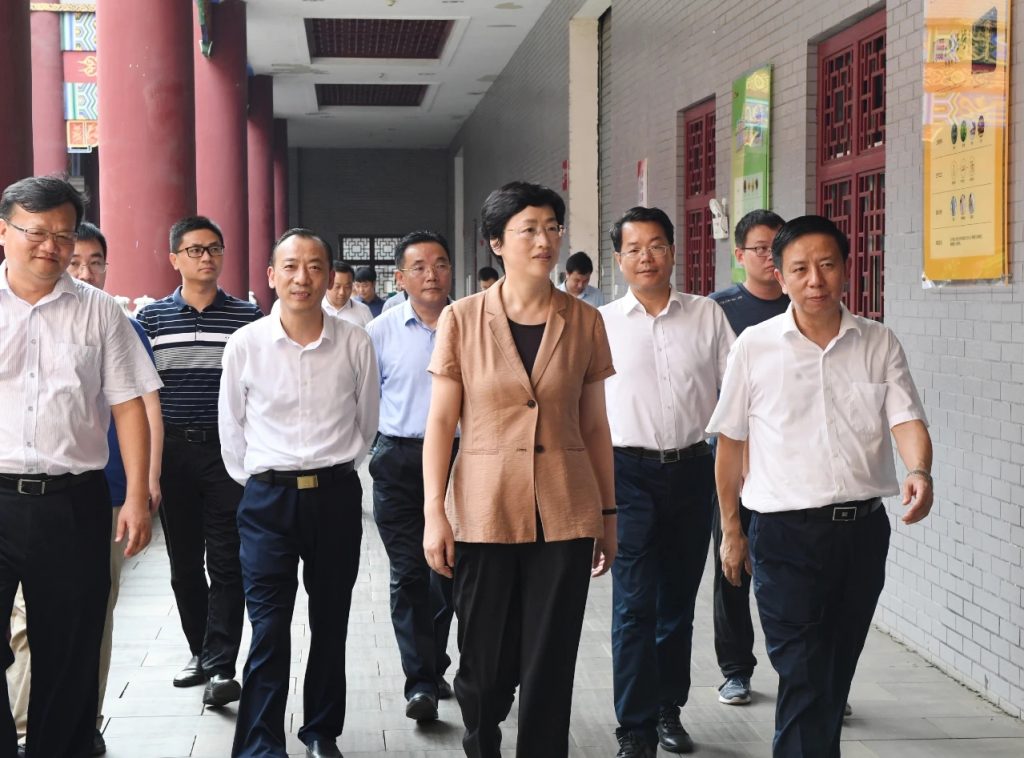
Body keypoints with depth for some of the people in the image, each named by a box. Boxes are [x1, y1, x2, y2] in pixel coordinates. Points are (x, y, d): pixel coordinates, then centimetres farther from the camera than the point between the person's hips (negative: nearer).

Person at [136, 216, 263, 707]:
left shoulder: (247, 317, 2)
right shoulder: (151, 318, 5)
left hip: (229, 451, -2)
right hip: (174, 450, 2)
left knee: (226, 563, -5)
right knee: (184, 562, 11)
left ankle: (221, 666, -4)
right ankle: (201, 652, 25)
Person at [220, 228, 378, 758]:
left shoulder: (355, 344, -3)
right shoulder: (245, 344, -4)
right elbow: (231, 425, 8)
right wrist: (252, 480, 10)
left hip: (336, 496, 1)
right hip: (267, 498, -1)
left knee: (331, 624, 11)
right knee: (269, 630, -5)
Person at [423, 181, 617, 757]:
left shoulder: (585, 322, 4)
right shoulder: (462, 319, 0)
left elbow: (595, 425, 8)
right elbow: (442, 421, 0)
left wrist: (609, 514, 8)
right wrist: (434, 511, -6)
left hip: (565, 514, 1)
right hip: (485, 512, -1)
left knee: (550, 667, 3)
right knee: (485, 665, 6)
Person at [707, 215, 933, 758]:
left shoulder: (879, 344, 3)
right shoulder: (755, 346, -2)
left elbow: (907, 420, -8)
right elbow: (730, 444, 5)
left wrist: (920, 472, -30)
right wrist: (731, 530, 8)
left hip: (864, 527, 3)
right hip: (786, 530, -3)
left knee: (837, 671, 16)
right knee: (804, 678, -7)